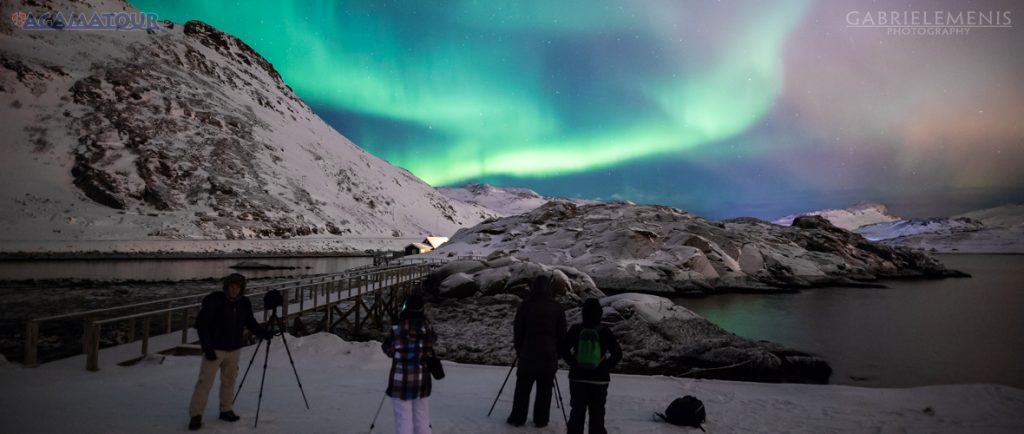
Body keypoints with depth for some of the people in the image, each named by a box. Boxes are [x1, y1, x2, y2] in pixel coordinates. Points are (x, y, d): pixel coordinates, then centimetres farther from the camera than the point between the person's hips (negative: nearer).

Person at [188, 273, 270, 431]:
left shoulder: (244, 303, 0)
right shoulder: (215, 301, -15)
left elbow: (251, 323, 11)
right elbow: (201, 324, -13)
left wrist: (264, 333, -7)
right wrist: (207, 348, -17)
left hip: (234, 349, 5)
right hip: (214, 349, -5)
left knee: (229, 380, 13)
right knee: (205, 381, -5)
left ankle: (226, 410, 27)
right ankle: (196, 415, 3)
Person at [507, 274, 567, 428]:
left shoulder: (525, 305, -5)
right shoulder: (557, 307, 0)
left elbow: (518, 330, -1)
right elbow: (562, 332, 3)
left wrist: (518, 349, 11)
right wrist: (558, 351, 12)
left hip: (528, 353, -1)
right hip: (549, 355, 1)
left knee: (523, 387, 8)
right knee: (545, 389, 8)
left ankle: (518, 418, 13)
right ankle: (541, 420, 12)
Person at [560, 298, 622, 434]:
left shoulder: (575, 329, -7)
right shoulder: (605, 332, -9)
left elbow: (563, 349, -5)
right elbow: (617, 354, -7)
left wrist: (573, 363, 5)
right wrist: (606, 367, 2)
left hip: (577, 377, 1)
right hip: (599, 379, -1)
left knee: (577, 411, 12)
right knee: (597, 413, 10)